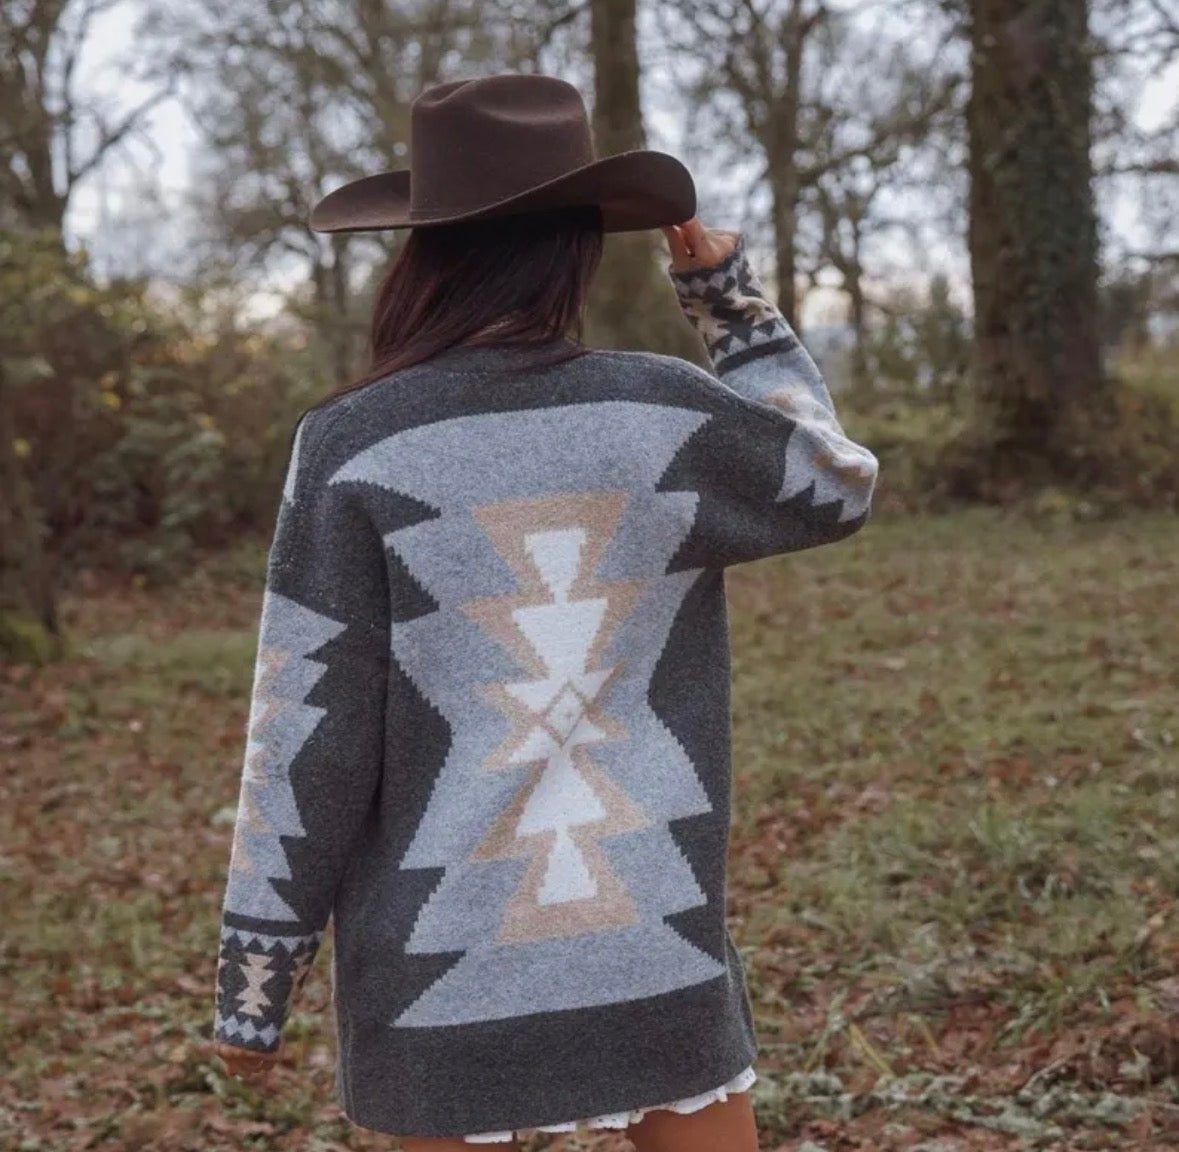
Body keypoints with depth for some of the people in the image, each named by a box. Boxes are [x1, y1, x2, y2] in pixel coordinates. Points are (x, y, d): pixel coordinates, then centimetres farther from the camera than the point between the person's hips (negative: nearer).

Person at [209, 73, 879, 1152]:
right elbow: (841, 486, 16)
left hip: (442, 972, -1)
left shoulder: (355, 445, -9)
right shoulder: (669, 417, -4)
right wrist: (735, 303, 17)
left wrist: (255, 980, 0)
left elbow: (305, 731, -8)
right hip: (656, 946, 1)